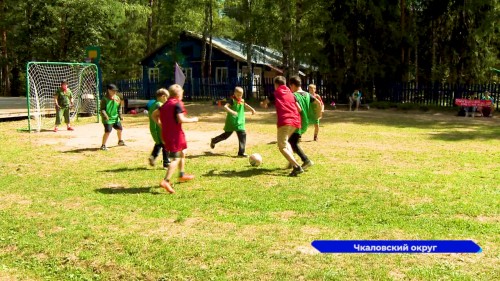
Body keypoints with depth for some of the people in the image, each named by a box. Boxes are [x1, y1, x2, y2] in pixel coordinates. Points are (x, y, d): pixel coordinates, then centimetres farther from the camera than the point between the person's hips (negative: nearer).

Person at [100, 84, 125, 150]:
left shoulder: (117, 98, 4)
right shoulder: (105, 99, -14)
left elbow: (119, 107, 13)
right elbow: (102, 109, -16)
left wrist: (120, 115, 2)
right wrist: (105, 115, -32)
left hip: (116, 118, 7)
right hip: (108, 119, -7)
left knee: (120, 129, 21)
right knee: (107, 131, -16)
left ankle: (120, 141, 47)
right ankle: (103, 145, -6)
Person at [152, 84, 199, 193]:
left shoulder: (166, 104, 12)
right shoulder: (177, 104, -13)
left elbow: (154, 114, 16)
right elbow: (181, 119, -23)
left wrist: (161, 125, 16)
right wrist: (192, 120, -8)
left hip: (166, 133, 9)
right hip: (175, 134, -9)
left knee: (182, 152, 26)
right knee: (176, 159, -7)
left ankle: (182, 175, 38)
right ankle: (166, 181, -17)